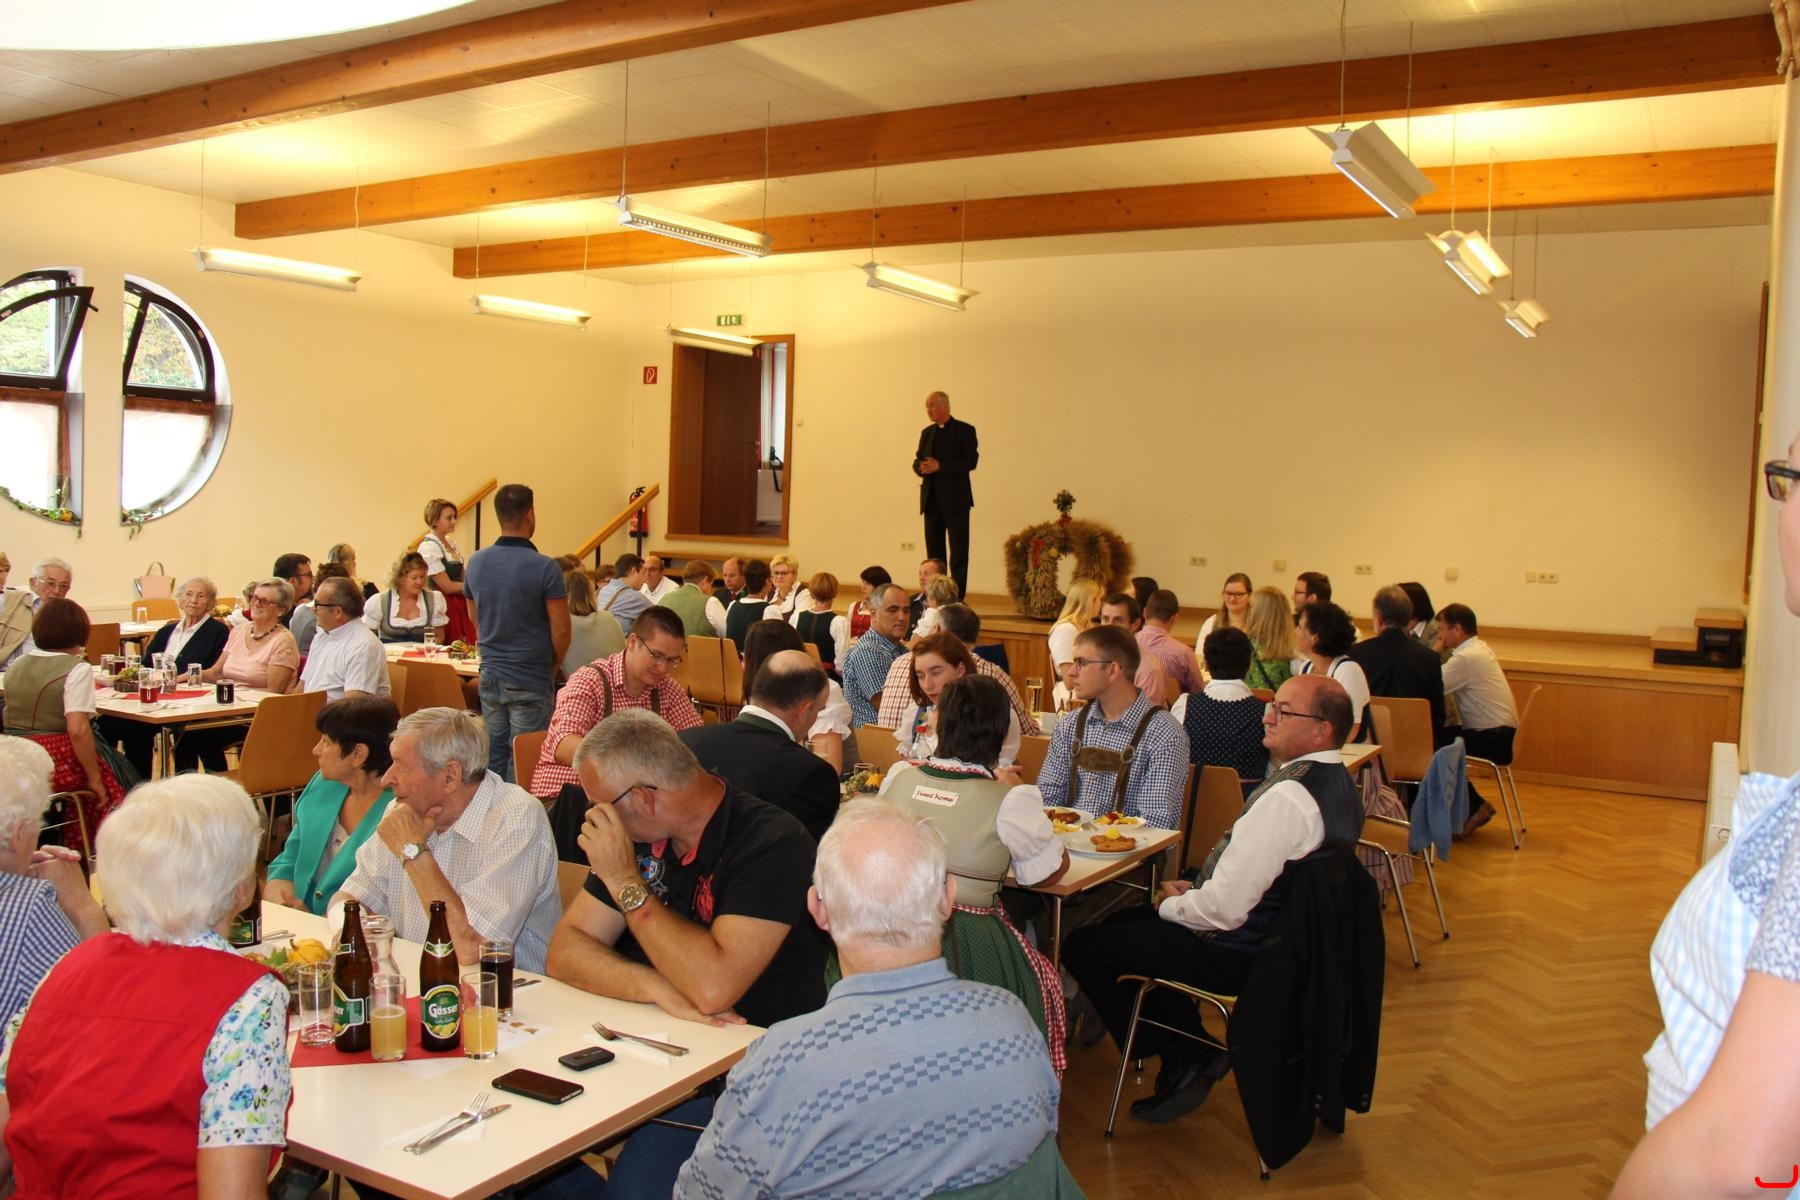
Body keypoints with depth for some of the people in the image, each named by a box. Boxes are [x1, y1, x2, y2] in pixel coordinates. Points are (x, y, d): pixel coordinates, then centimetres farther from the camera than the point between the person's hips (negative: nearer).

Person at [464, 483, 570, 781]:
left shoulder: (476, 562, 2)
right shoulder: (544, 568, -15)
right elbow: (561, 630, -14)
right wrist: (552, 667, 4)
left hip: (490, 675, 5)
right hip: (530, 682, -5)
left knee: (492, 756, 14)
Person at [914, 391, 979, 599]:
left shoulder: (964, 430, -3)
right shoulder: (926, 432, 16)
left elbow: (971, 461, -12)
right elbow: (917, 462, 15)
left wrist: (939, 466, -20)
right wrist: (922, 468, -10)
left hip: (955, 500, -6)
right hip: (931, 499, 6)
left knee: (958, 552, -3)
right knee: (934, 551, 8)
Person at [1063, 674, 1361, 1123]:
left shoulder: (1288, 797, -30)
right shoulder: (1336, 782, 2)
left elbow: (1224, 909, -30)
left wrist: (1171, 905, -10)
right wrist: (1193, 889, 6)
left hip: (1236, 952, -10)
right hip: (1277, 933, 10)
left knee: (1080, 946, -1)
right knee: (1126, 920, 26)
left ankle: (1181, 1060, 10)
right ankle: (1192, 1048, 22)